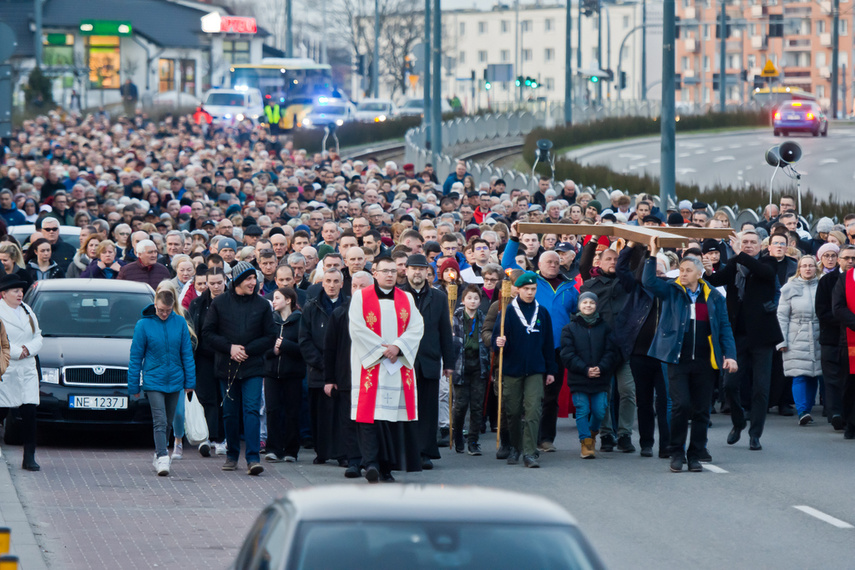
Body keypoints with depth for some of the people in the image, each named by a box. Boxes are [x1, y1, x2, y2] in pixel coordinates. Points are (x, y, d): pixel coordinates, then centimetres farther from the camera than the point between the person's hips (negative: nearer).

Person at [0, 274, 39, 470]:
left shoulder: (27, 311, 14)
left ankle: (29, 458, 0)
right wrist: (17, 352, -16)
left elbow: (38, 337, 13)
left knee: (29, 413, -2)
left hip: (28, 371, 5)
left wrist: (28, 349, -6)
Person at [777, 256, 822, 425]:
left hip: (818, 339, 2)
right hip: (797, 339, -2)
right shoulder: (790, 289, 4)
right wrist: (781, 341, -4)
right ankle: (802, 412, -14)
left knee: (813, 376, 4)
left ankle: (807, 410, 13)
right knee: (799, 375, -10)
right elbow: (782, 316, 3)